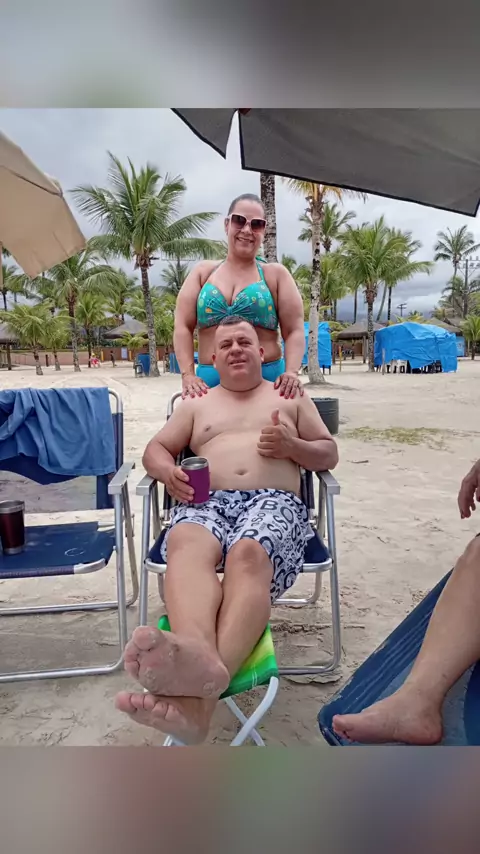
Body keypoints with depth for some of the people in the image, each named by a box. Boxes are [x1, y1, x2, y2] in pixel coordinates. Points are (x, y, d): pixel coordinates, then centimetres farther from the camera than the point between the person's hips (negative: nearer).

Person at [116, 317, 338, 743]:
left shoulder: (291, 397, 26)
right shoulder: (197, 403, 30)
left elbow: (329, 453, 23)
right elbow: (155, 449, 23)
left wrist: (292, 446, -1)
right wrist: (168, 471, -3)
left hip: (274, 502, -1)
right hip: (205, 501, 2)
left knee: (248, 555, -39)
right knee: (186, 547, -38)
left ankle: (201, 695, -59)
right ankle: (199, 657, -67)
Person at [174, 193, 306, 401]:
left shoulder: (276, 274, 10)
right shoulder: (203, 272, 13)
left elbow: (294, 330, 2)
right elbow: (183, 327, 5)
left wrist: (291, 373, -15)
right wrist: (188, 375, -9)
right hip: (210, 380, 1)